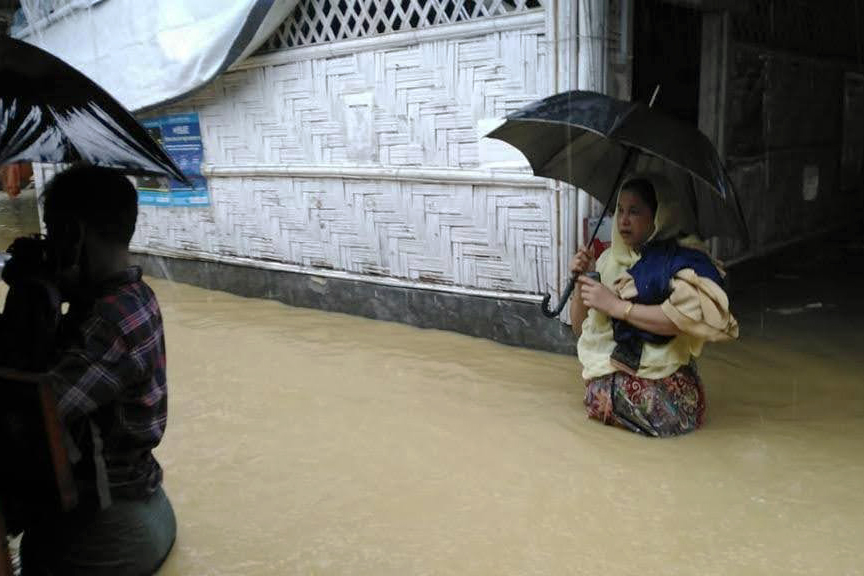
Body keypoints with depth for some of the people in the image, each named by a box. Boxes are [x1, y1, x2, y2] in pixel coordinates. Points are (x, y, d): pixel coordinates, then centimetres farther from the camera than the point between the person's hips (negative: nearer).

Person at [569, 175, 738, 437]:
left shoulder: (683, 256, -2)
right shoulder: (609, 258, 15)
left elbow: (690, 317, -21)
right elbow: (580, 328, 20)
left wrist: (616, 305, -16)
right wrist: (581, 283, 1)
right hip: (603, 382, 4)